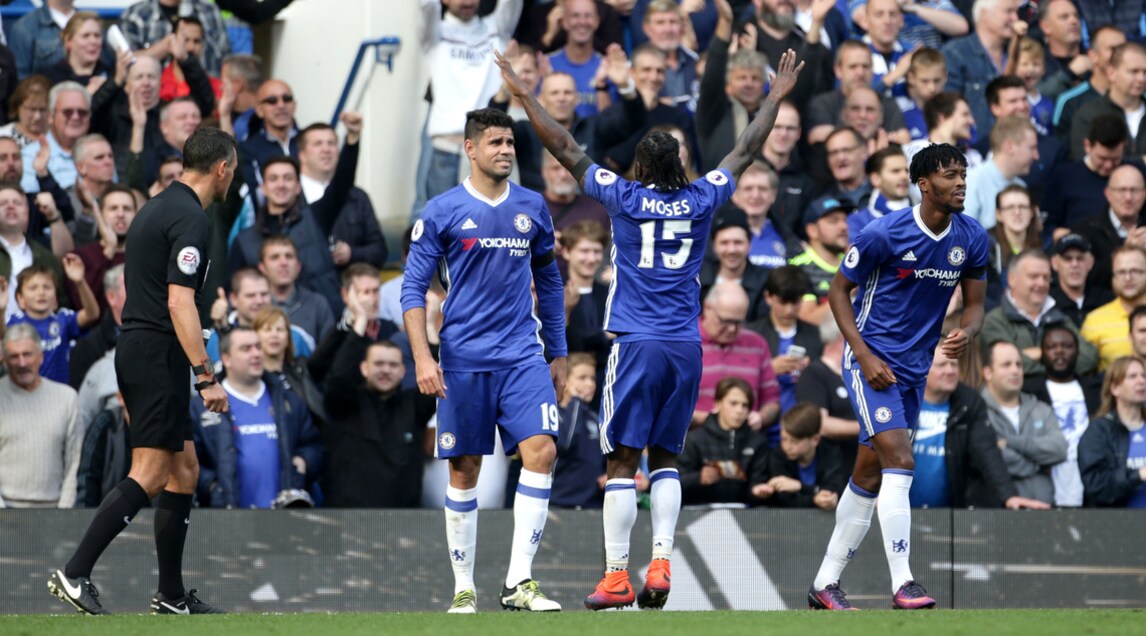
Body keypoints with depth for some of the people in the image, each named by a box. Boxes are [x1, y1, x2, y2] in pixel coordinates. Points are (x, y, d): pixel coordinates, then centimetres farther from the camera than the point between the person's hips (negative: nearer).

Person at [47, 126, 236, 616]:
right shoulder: (189, 219, -14)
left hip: (135, 350, 10)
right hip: (160, 355, -10)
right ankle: (75, 574, -16)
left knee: (184, 470, 11)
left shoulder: (155, 209, 16)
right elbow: (179, 303, -22)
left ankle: (172, 596, 11)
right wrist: (207, 378, -23)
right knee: (150, 474, -12)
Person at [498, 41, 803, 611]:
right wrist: (776, 97, 32)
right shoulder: (701, 201, 5)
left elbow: (566, 150, 3)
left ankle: (616, 576, -7)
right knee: (665, 457, 12)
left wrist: (524, 96, 12)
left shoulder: (624, 198, -3)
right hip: (686, 346, 4)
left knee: (622, 459, -2)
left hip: (637, 344, -3)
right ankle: (660, 563, -3)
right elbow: (746, 152, 19)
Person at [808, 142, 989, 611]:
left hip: (915, 368, 6)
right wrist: (865, 356, -15)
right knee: (900, 463, -19)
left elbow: (974, 303, 10)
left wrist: (966, 333, -15)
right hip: (873, 358, -6)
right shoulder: (884, 234, -16)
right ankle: (902, 585, -20)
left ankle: (825, 583, 21)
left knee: (869, 476, 12)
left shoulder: (972, 239, -1)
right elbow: (839, 290, -6)